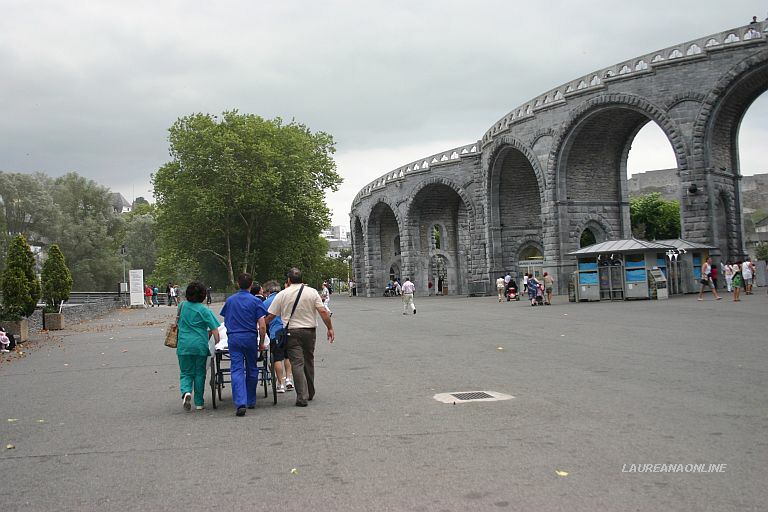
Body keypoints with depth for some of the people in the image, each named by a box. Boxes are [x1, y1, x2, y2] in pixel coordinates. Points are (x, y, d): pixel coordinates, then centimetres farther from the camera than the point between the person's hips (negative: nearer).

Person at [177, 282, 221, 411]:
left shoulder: (182, 307, 5)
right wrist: (218, 344, -3)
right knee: (200, 374, 10)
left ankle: (186, 391, -18)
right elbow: (214, 329, -10)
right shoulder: (204, 310, -6)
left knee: (186, 373, 11)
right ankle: (199, 403, 15)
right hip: (200, 345, -2)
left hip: (184, 345, 2)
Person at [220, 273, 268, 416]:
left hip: (233, 338, 1)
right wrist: (261, 343, 3)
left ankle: (240, 403, -18)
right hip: (250, 338, -1)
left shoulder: (230, 300, 9)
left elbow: (225, 322, 22)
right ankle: (250, 401, 23)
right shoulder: (255, 301, -2)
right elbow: (262, 326, -8)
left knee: (237, 370, -4)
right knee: (251, 370, 14)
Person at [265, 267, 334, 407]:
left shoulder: (282, 295, -1)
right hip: (310, 331, 2)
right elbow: (323, 311, -6)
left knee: (297, 364, -3)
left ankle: (302, 397, -10)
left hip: (292, 332, -2)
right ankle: (310, 393, 27)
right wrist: (330, 328, 1)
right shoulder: (312, 292, 1)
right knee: (309, 361, 16)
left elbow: (270, 316, 2)